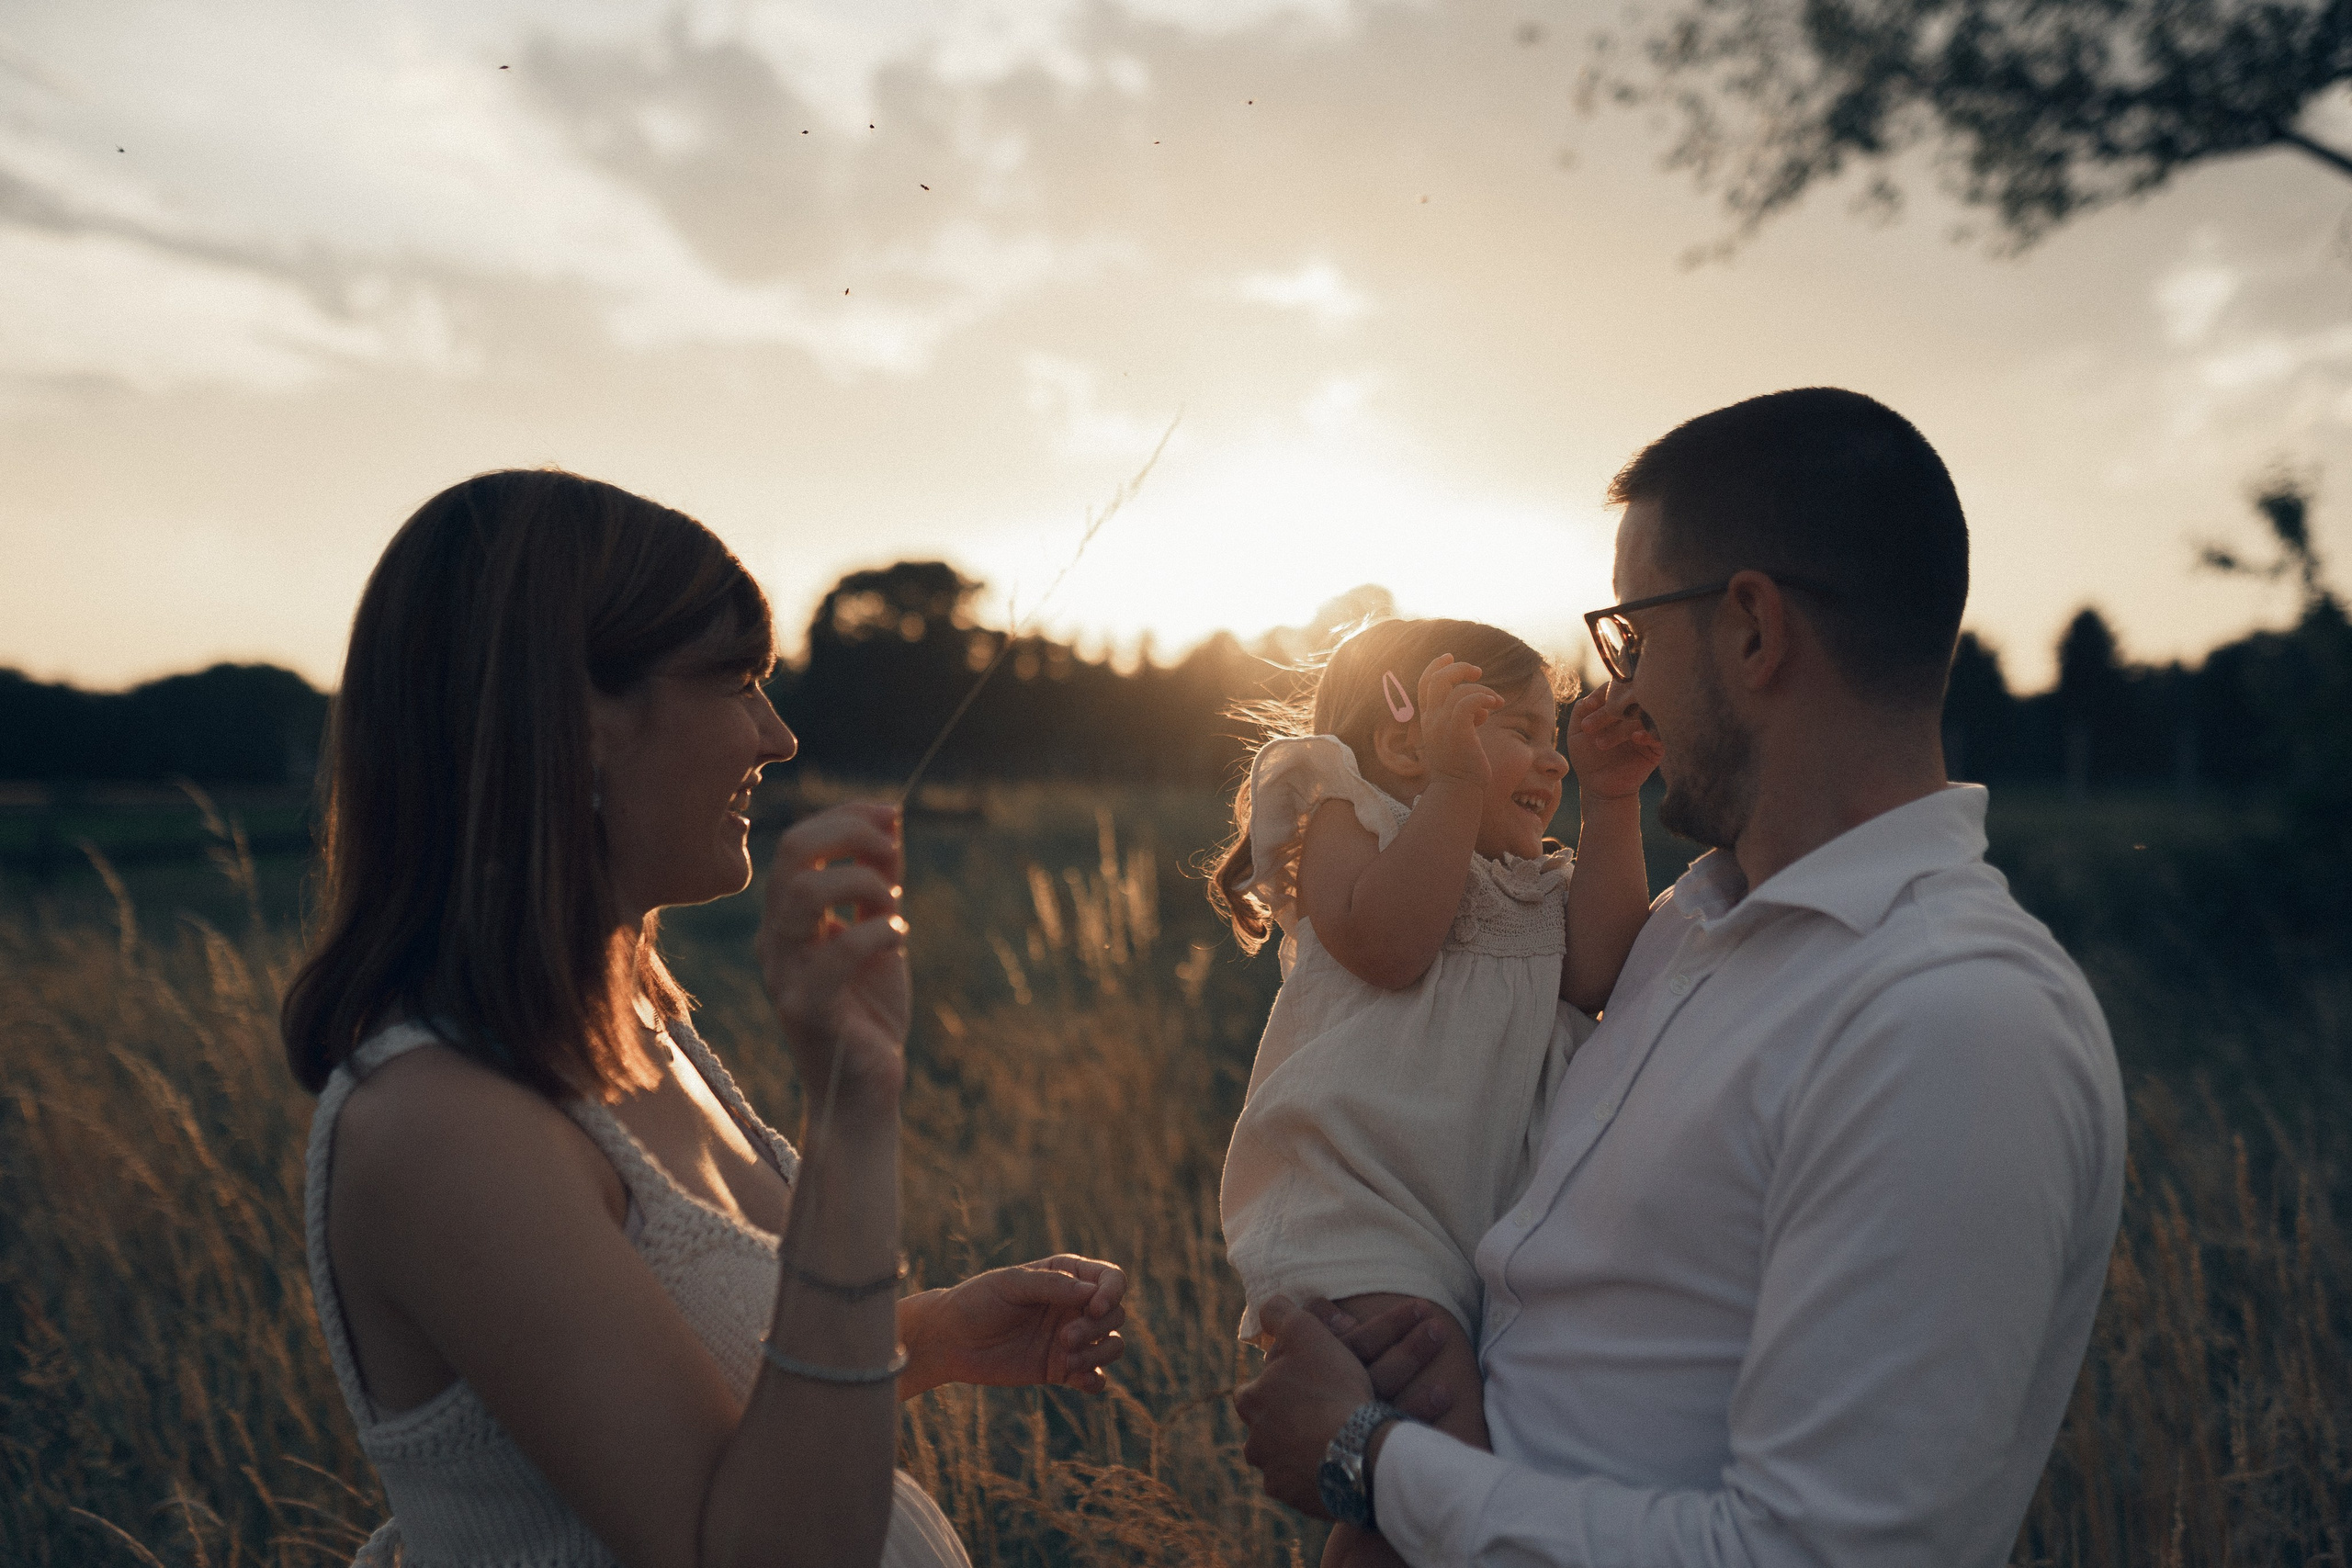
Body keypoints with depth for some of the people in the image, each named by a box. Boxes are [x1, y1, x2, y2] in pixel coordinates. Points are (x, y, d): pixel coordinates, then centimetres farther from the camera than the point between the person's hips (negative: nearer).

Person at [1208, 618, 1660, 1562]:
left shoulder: (1534, 886, 26)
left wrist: (1610, 805, 5)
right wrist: (1459, 781, -13)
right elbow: (1386, 946, -13)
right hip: (1362, 1214, -7)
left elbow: (1595, 973, 6)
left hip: (1497, 1223, 8)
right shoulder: (1347, 818, 7)